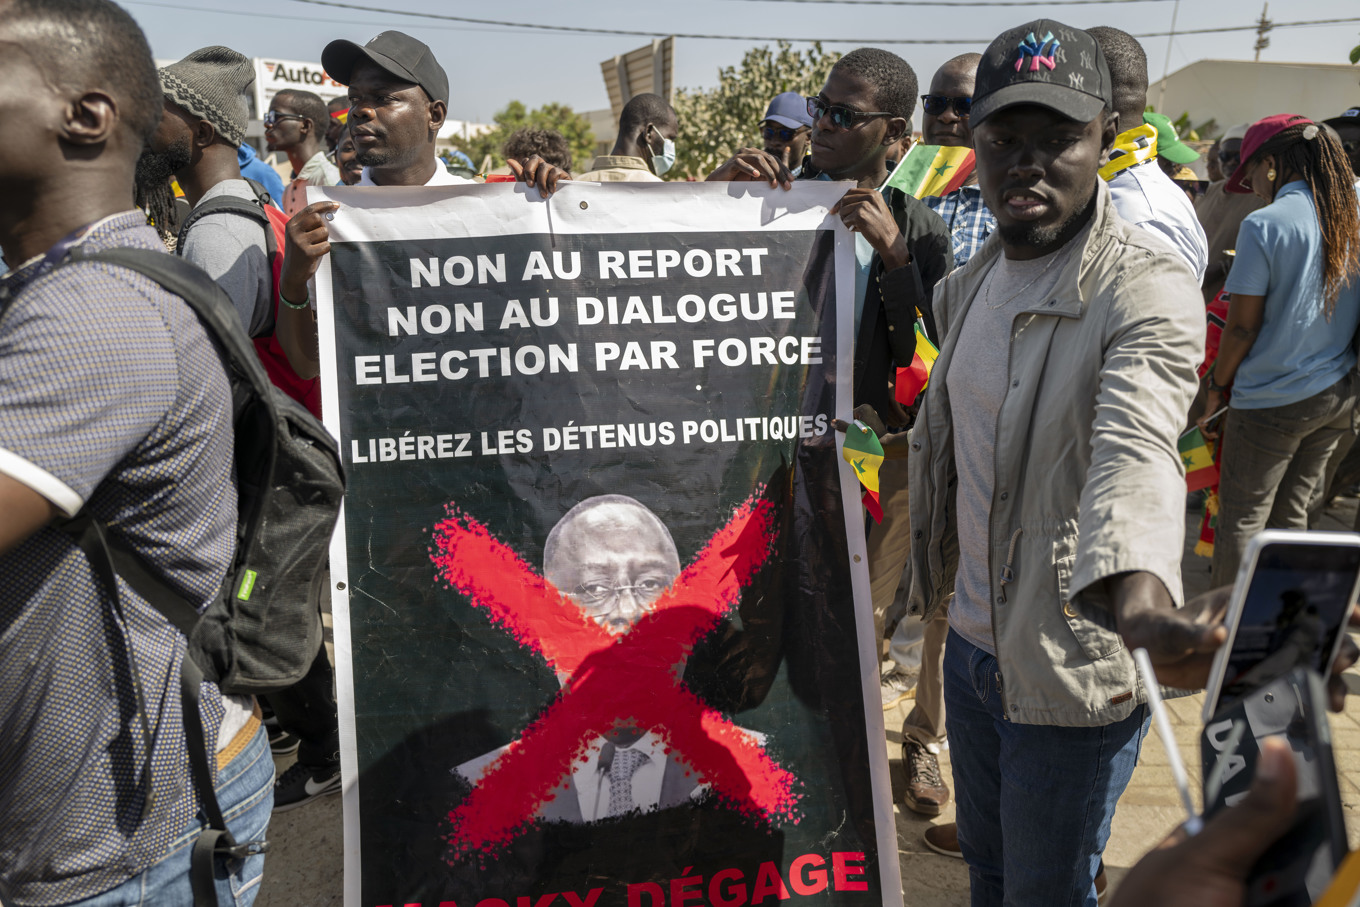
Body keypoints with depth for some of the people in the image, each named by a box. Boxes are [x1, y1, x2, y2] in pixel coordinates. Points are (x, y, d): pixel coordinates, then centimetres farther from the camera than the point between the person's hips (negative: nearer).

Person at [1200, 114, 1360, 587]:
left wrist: (1217, 387, -1)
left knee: (1241, 520, 4)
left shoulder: (1265, 225, -15)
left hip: (1271, 401, -7)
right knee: (1290, 514, 17)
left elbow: (1242, 326, -14)